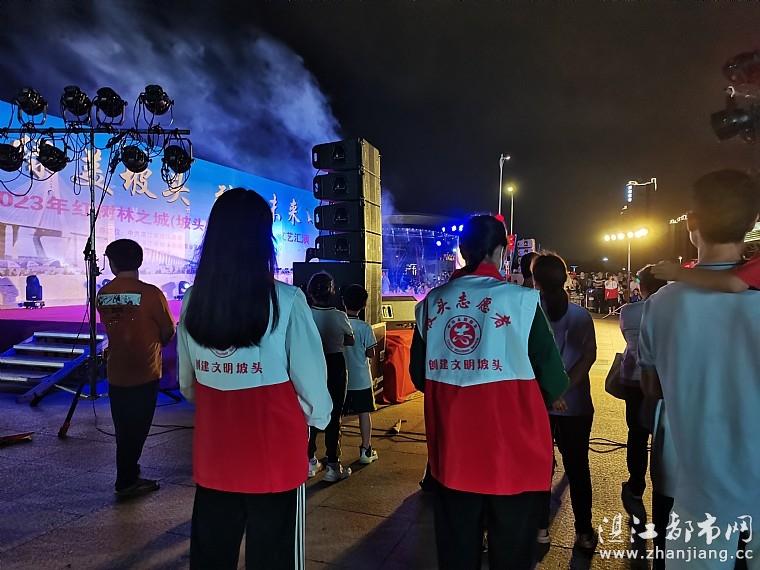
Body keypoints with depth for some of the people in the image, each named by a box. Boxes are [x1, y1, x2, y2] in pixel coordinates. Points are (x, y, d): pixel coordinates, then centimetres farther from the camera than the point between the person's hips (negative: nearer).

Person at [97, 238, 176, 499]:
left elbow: (112, 327, 8)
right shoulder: (150, 293, -17)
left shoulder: (103, 295, -2)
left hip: (116, 373, 5)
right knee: (136, 429, 8)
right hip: (144, 373, -5)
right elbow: (169, 331, -8)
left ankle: (128, 477, 32)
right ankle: (126, 482, 18)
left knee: (124, 430, 18)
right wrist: (156, 345, 14)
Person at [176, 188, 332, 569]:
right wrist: (319, 418, 9)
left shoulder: (193, 301, -5)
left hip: (213, 453, 4)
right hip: (274, 454, -4)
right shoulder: (285, 301, -18)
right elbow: (310, 379, -12)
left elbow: (187, 384, 7)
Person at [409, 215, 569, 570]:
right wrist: (530, 404, 10)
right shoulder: (520, 299, -12)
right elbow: (554, 380, -11)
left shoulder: (432, 302, 0)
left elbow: (418, 374, 7)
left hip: (451, 445, 4)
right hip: (513, 446, -3)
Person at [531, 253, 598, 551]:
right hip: (576, 404, 1)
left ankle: (541, 528, 22)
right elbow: (589, 355, -13)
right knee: (578, 468, 13)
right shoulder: (582, 315, -2)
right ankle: (584, 532, 23)